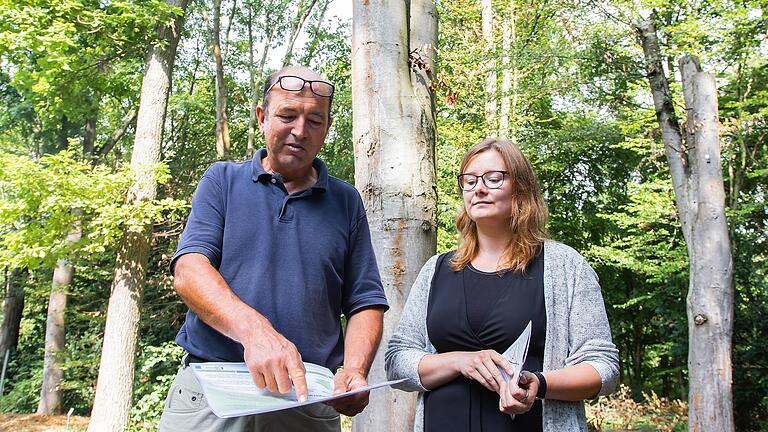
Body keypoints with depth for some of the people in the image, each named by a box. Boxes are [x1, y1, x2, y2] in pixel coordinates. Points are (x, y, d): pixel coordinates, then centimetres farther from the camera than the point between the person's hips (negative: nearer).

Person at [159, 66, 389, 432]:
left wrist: (354, 370, -15)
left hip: (308, 403, 1)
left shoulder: (346, 202, 9)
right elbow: (188, 272, -9)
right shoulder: (222, 181, 5)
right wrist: (254, 330, -27)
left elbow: (365, 303, 5)